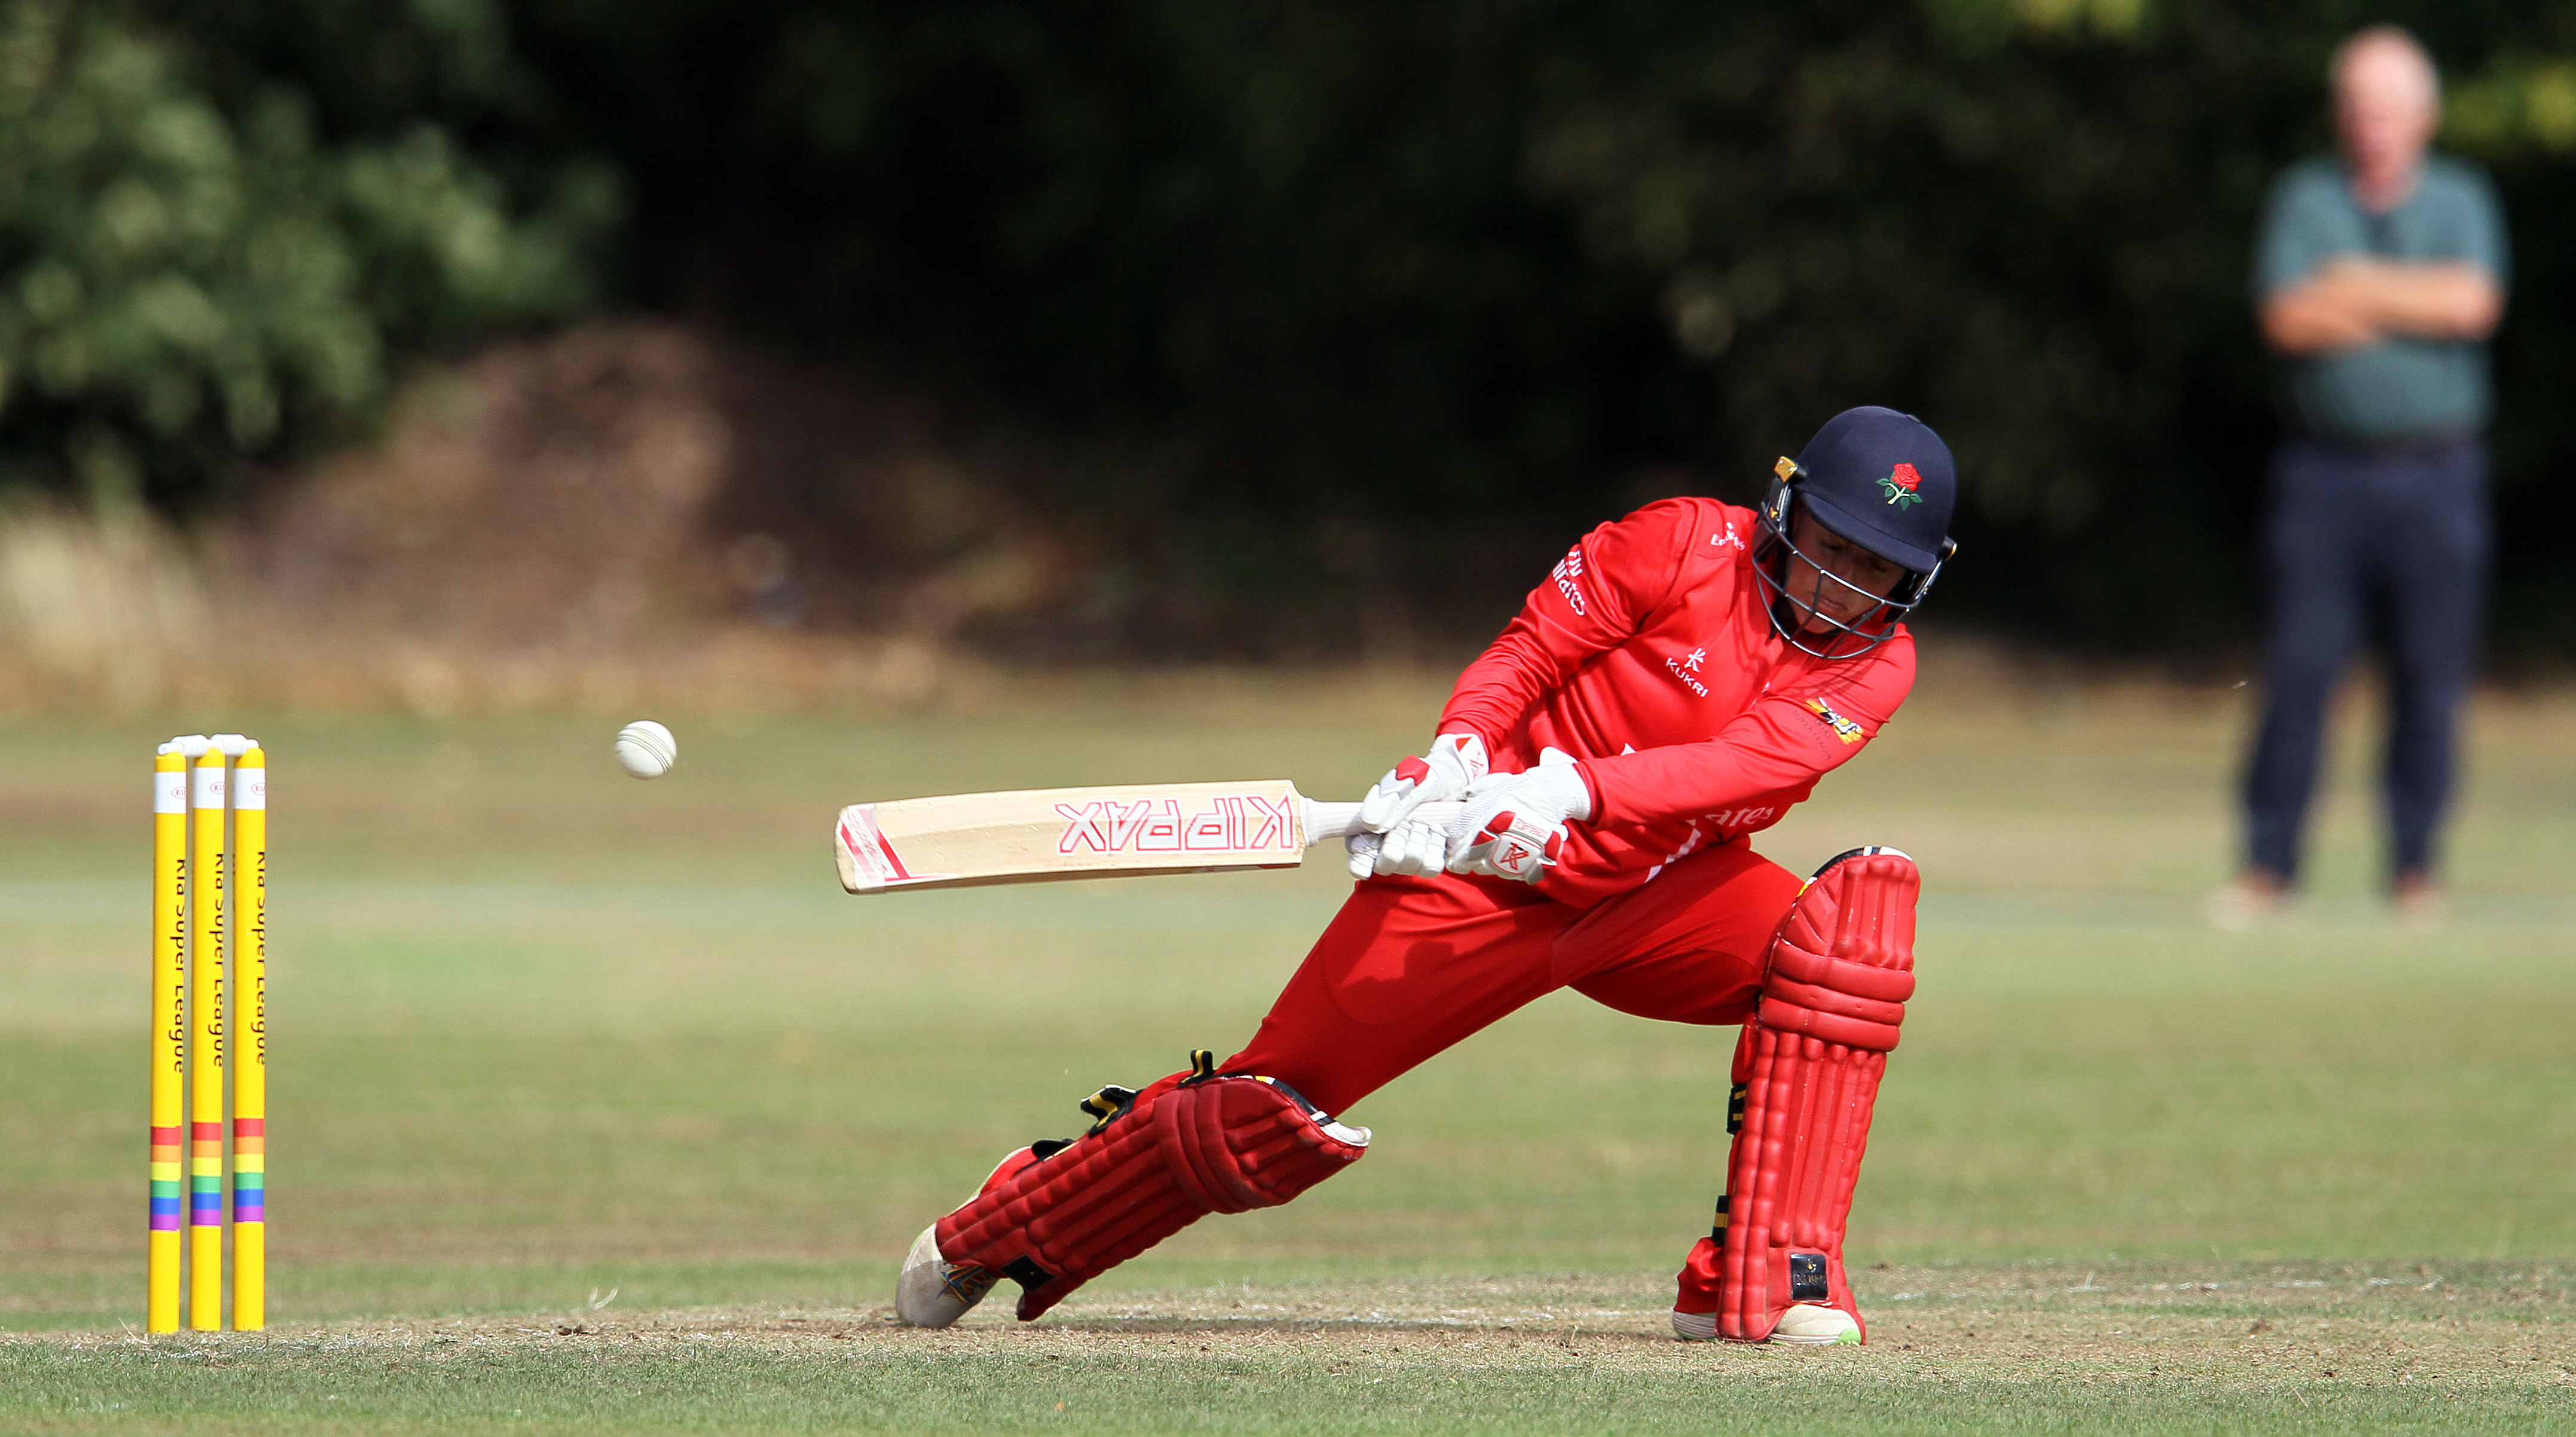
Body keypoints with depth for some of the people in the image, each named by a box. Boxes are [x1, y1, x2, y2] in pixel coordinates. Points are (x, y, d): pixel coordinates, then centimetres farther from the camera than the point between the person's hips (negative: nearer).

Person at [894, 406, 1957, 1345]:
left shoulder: (1875, 663, -7)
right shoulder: (1685, 545, -11)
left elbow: (1756, 762, -23)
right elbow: (1528, 653, -9)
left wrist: (1574, 790, -37)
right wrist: (1458, 754, -29)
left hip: (1659, 889, 3)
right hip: (1488, 873, -3)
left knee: (1857, 917, -25)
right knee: (1275, 1107, -6)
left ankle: (1762, 1278, -24)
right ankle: (992, 1236, 19)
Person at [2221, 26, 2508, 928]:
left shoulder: (2462, 200, 9)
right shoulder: (2304, 199, 7)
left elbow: (2474, 303, -10)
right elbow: (2287, 320, -8)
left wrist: (2357, 286, -6)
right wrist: (2415, 302, -7)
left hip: (2436, 477, 1)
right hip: (2326, 471, -1)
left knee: (2431, 676, 0)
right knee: (2298, 670, -5)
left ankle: (2414, 864, 9)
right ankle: (2268, 864, 0)